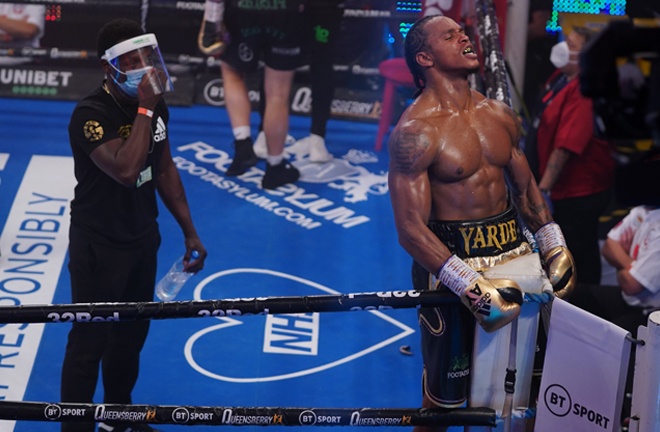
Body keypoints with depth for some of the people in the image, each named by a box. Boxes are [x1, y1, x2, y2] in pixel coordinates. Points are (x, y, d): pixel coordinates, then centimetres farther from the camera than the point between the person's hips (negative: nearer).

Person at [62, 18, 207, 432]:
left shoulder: (155, 105, -1)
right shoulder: (91, 114, -25)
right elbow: (126, 170, -38)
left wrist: (189, 230, 13)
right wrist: (145, 110, -32)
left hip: (143, 238, 8)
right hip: (99, 245, -8)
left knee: (132, 333, 21)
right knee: (90, 340, 2)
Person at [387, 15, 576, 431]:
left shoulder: (500, 115, 6)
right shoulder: (416, 131, -15)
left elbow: (526, 186, 18)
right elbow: (411, 229, -19)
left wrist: (555, 247, 8)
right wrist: (470, 284, -25)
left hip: (514, 253, 6)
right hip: (452, 263, -6)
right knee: (445, 395, 5)